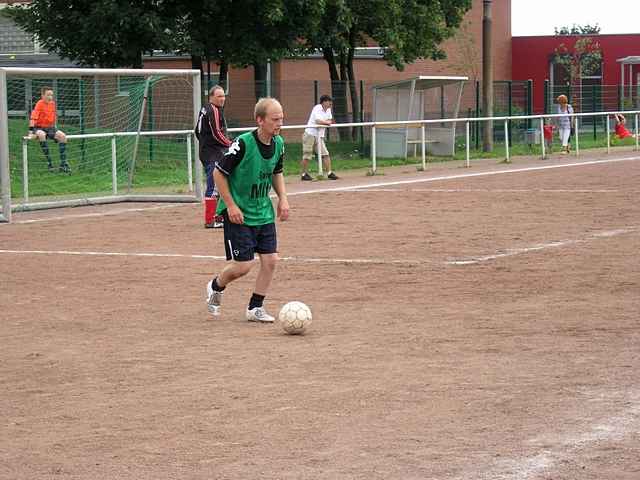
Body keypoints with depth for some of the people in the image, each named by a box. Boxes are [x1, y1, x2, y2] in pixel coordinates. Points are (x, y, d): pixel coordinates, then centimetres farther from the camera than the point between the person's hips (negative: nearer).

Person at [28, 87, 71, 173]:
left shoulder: (52, 103, 4)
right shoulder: (40, 104, -14)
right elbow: (33, 117, -23)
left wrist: (55, 131, 18)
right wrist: (31, 132, -31)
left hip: (50, 128, 6)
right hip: (39, 128, -6)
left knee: (63, 136, -16)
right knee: (41, 135, -38)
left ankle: (63, 164, -12)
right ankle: (49, 162, -33)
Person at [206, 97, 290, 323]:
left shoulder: (278, 143, -1)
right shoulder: (243, 144, -22)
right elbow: (219, 173, -14)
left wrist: (282, 198, 4)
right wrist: (231, 205, -16)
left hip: (264, 212, 7)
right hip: (238, 213, -6)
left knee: (270, 259, 0)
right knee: (243, 265, -7)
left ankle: (255, 308, 15)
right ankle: (216, 287, 24)